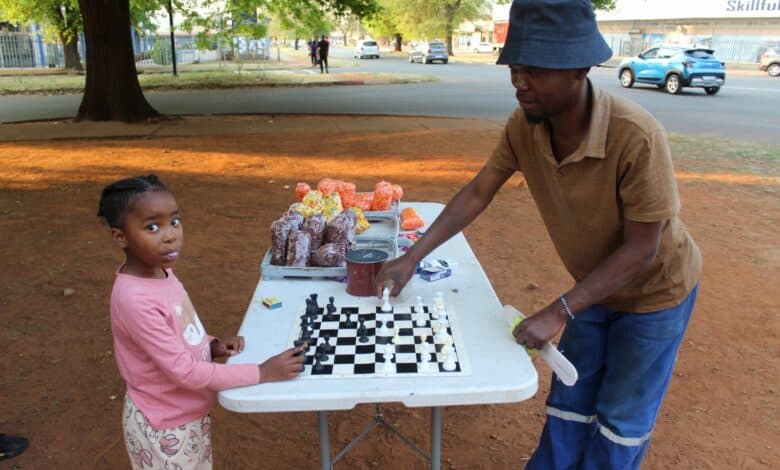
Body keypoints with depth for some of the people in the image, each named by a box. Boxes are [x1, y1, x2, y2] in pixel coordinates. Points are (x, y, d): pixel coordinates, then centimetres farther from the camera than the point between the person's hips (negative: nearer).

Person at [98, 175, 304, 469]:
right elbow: (184, 371, -28)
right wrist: (262, 373, -25)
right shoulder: (134, 299, -31)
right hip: (163, 428, -7)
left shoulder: (161, 270, -6)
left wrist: (212, 345, -7)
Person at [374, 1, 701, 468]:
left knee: (621, 421, 11)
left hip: (654, 291, -4)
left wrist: (557, 313, -29)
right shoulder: (523, 127, -20)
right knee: (569, 406, 18)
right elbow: (477, 194, -8)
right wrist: (412, 258, -13)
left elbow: (640, 250, -28)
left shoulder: (636, 137, -36)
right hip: (596, 287, 5)